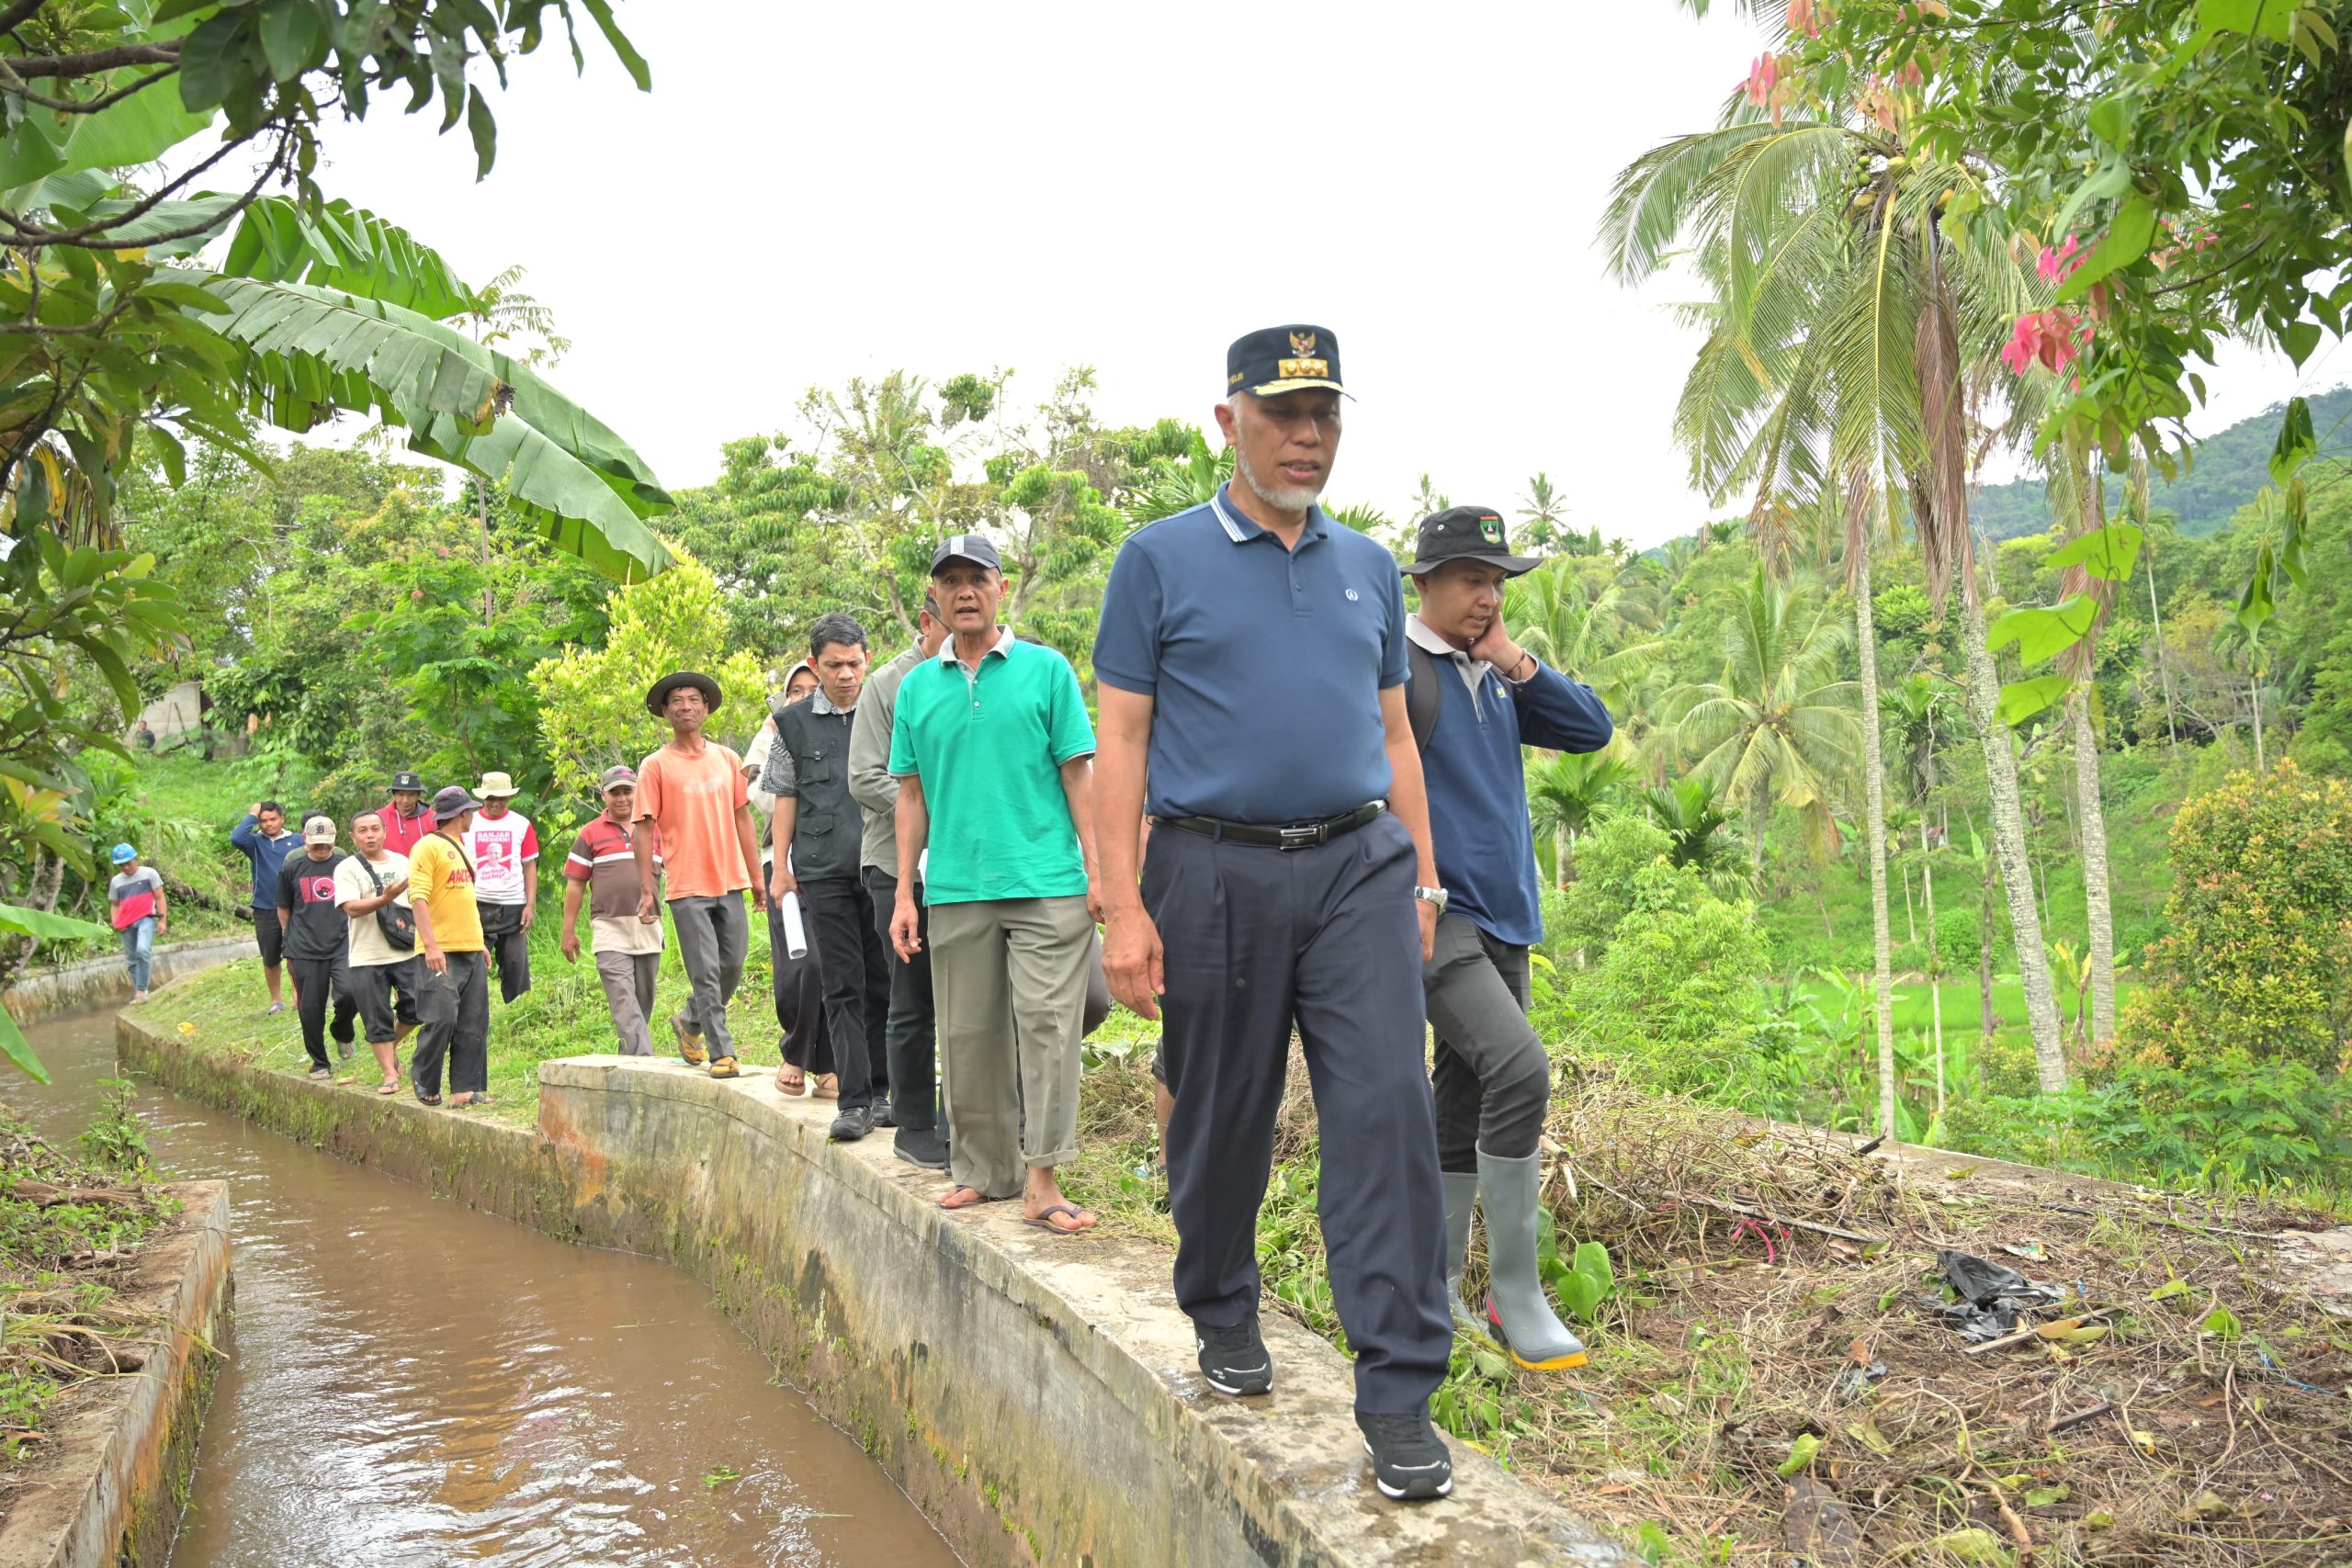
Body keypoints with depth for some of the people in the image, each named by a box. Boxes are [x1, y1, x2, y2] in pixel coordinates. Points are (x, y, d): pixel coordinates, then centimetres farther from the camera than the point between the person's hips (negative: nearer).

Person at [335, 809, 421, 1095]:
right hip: (367, 958, -3)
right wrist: (386, 899, -31)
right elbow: (352, 908, -17)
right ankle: (390, 1074, 11)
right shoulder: (347, 868, -3)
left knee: (414, 1008, -1)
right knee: (377, 1020, 1)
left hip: (407, 953, 3)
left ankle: (392, 1046, 27)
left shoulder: (402, 863, 11)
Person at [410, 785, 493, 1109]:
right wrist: (430, 945, -24)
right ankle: (425, 1083, 7)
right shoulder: (428, 847, -7)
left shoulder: (460, 847, 20)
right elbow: (418, 899, -16)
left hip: (471, 949, 8)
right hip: (442, 952, -8)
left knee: (473, 1024, 5)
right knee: (441, 1019, -12)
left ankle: (466, 1088, 9)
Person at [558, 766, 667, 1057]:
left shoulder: (655, 830, 14)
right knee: (625, 1005, -14)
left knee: (643, 1002, 7)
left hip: (649, 929, 3)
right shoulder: (590, 834, 9)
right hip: (610, 931, -3)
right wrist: (568, 932, 6)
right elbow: (575, 884, 9)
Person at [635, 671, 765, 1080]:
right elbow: (644, 830, -2)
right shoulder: (655, 766, -1)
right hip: (686, 888, -4)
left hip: (730, 882, 4)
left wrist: (756, 876, 11)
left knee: (732, 967, 8)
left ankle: (689, 1023, 32)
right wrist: (646, 889, -7)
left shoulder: (728, 759, 10)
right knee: (706, 974, -5)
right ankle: (722, 1054, 0)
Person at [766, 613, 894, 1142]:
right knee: (843, 987, -1)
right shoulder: (793, 722, 9)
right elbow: (785, 797, 13)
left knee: (884, 983, 4)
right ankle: (855, 1102, -1)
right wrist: (780, 868, 8)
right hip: (824, 873, 0)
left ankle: (884, 1090, 15)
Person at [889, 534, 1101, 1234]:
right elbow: (911, 794, 14)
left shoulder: (1046, 670, 4)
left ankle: (1041, 1181, -4)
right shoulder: (916, 686, 12)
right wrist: (904, 894, 10)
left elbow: (1079, 776, 3)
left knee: (1047, 1024, -7)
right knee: (969, 1036, 8)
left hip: (1046, 885, -3)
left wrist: (1098, 869, -4)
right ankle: (982, 1169, 20)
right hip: (955, 889, 3)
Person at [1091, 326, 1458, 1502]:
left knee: (1387, 1108, -8)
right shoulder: (1161, 559, 3)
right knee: (1221, 1120, 9)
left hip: (1359, 869, 3)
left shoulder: (1368, 568, 15)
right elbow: (1120, 737, -1)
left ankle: (1399, 1391, -4)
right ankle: (1223, 1319, 33)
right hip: (1216, 874, -2)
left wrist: (1422, 877, 13)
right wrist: (1122, 906, -9)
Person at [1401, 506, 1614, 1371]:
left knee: (1465, 1105, 11)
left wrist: (1520, 664, 1)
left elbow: (1593, 730, 13)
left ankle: (1437, 1292, 21)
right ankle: (1516, 1294, -13)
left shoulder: (1496, 676, 16)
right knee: (1519, 1068, -22)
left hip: (1504, 918, 8)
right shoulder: (1393, 669, -7)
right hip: (1433, 914, -8)